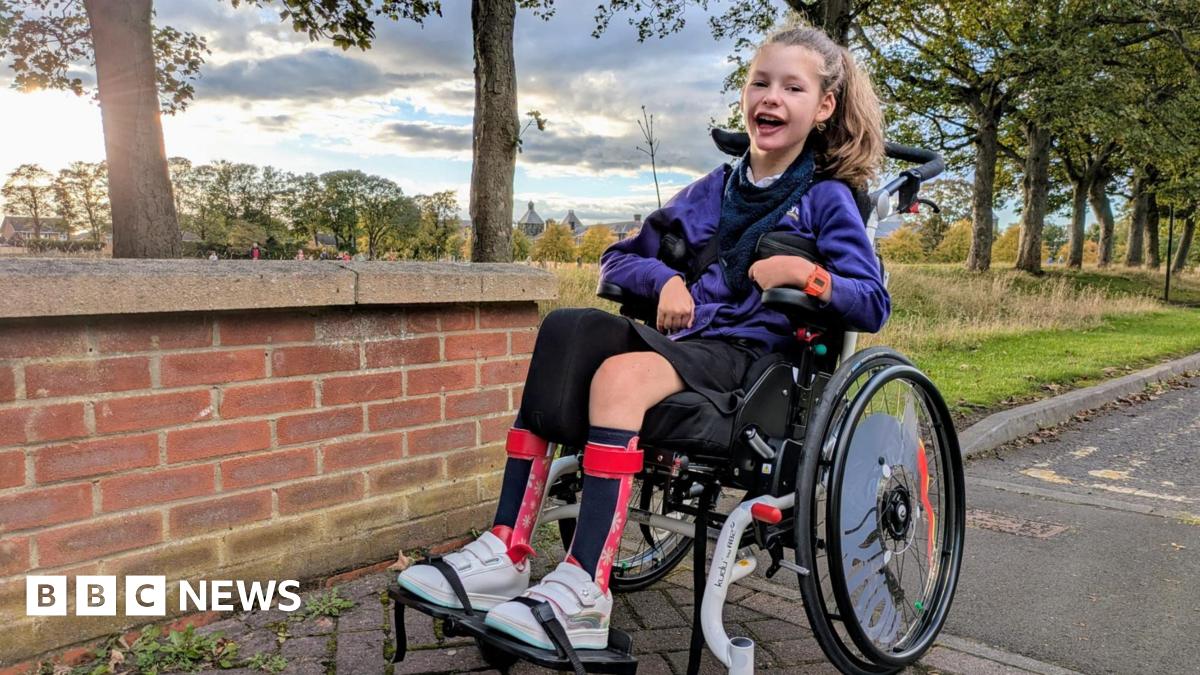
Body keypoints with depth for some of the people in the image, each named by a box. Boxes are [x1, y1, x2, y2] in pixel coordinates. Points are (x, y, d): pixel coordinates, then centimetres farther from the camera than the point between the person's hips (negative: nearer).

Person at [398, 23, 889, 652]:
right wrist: (665, 278, 0)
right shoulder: (715, 188, 21)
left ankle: (585, 590, -34)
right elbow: (618, 259, 22)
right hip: (680, 336, 5)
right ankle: (506, 551, -27)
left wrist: (803, 272, -17)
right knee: (563, 330, -24)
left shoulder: (826, 198, 8)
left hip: (748, 356, -5)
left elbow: (873, 303, 0)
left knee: (621, 372, -34)